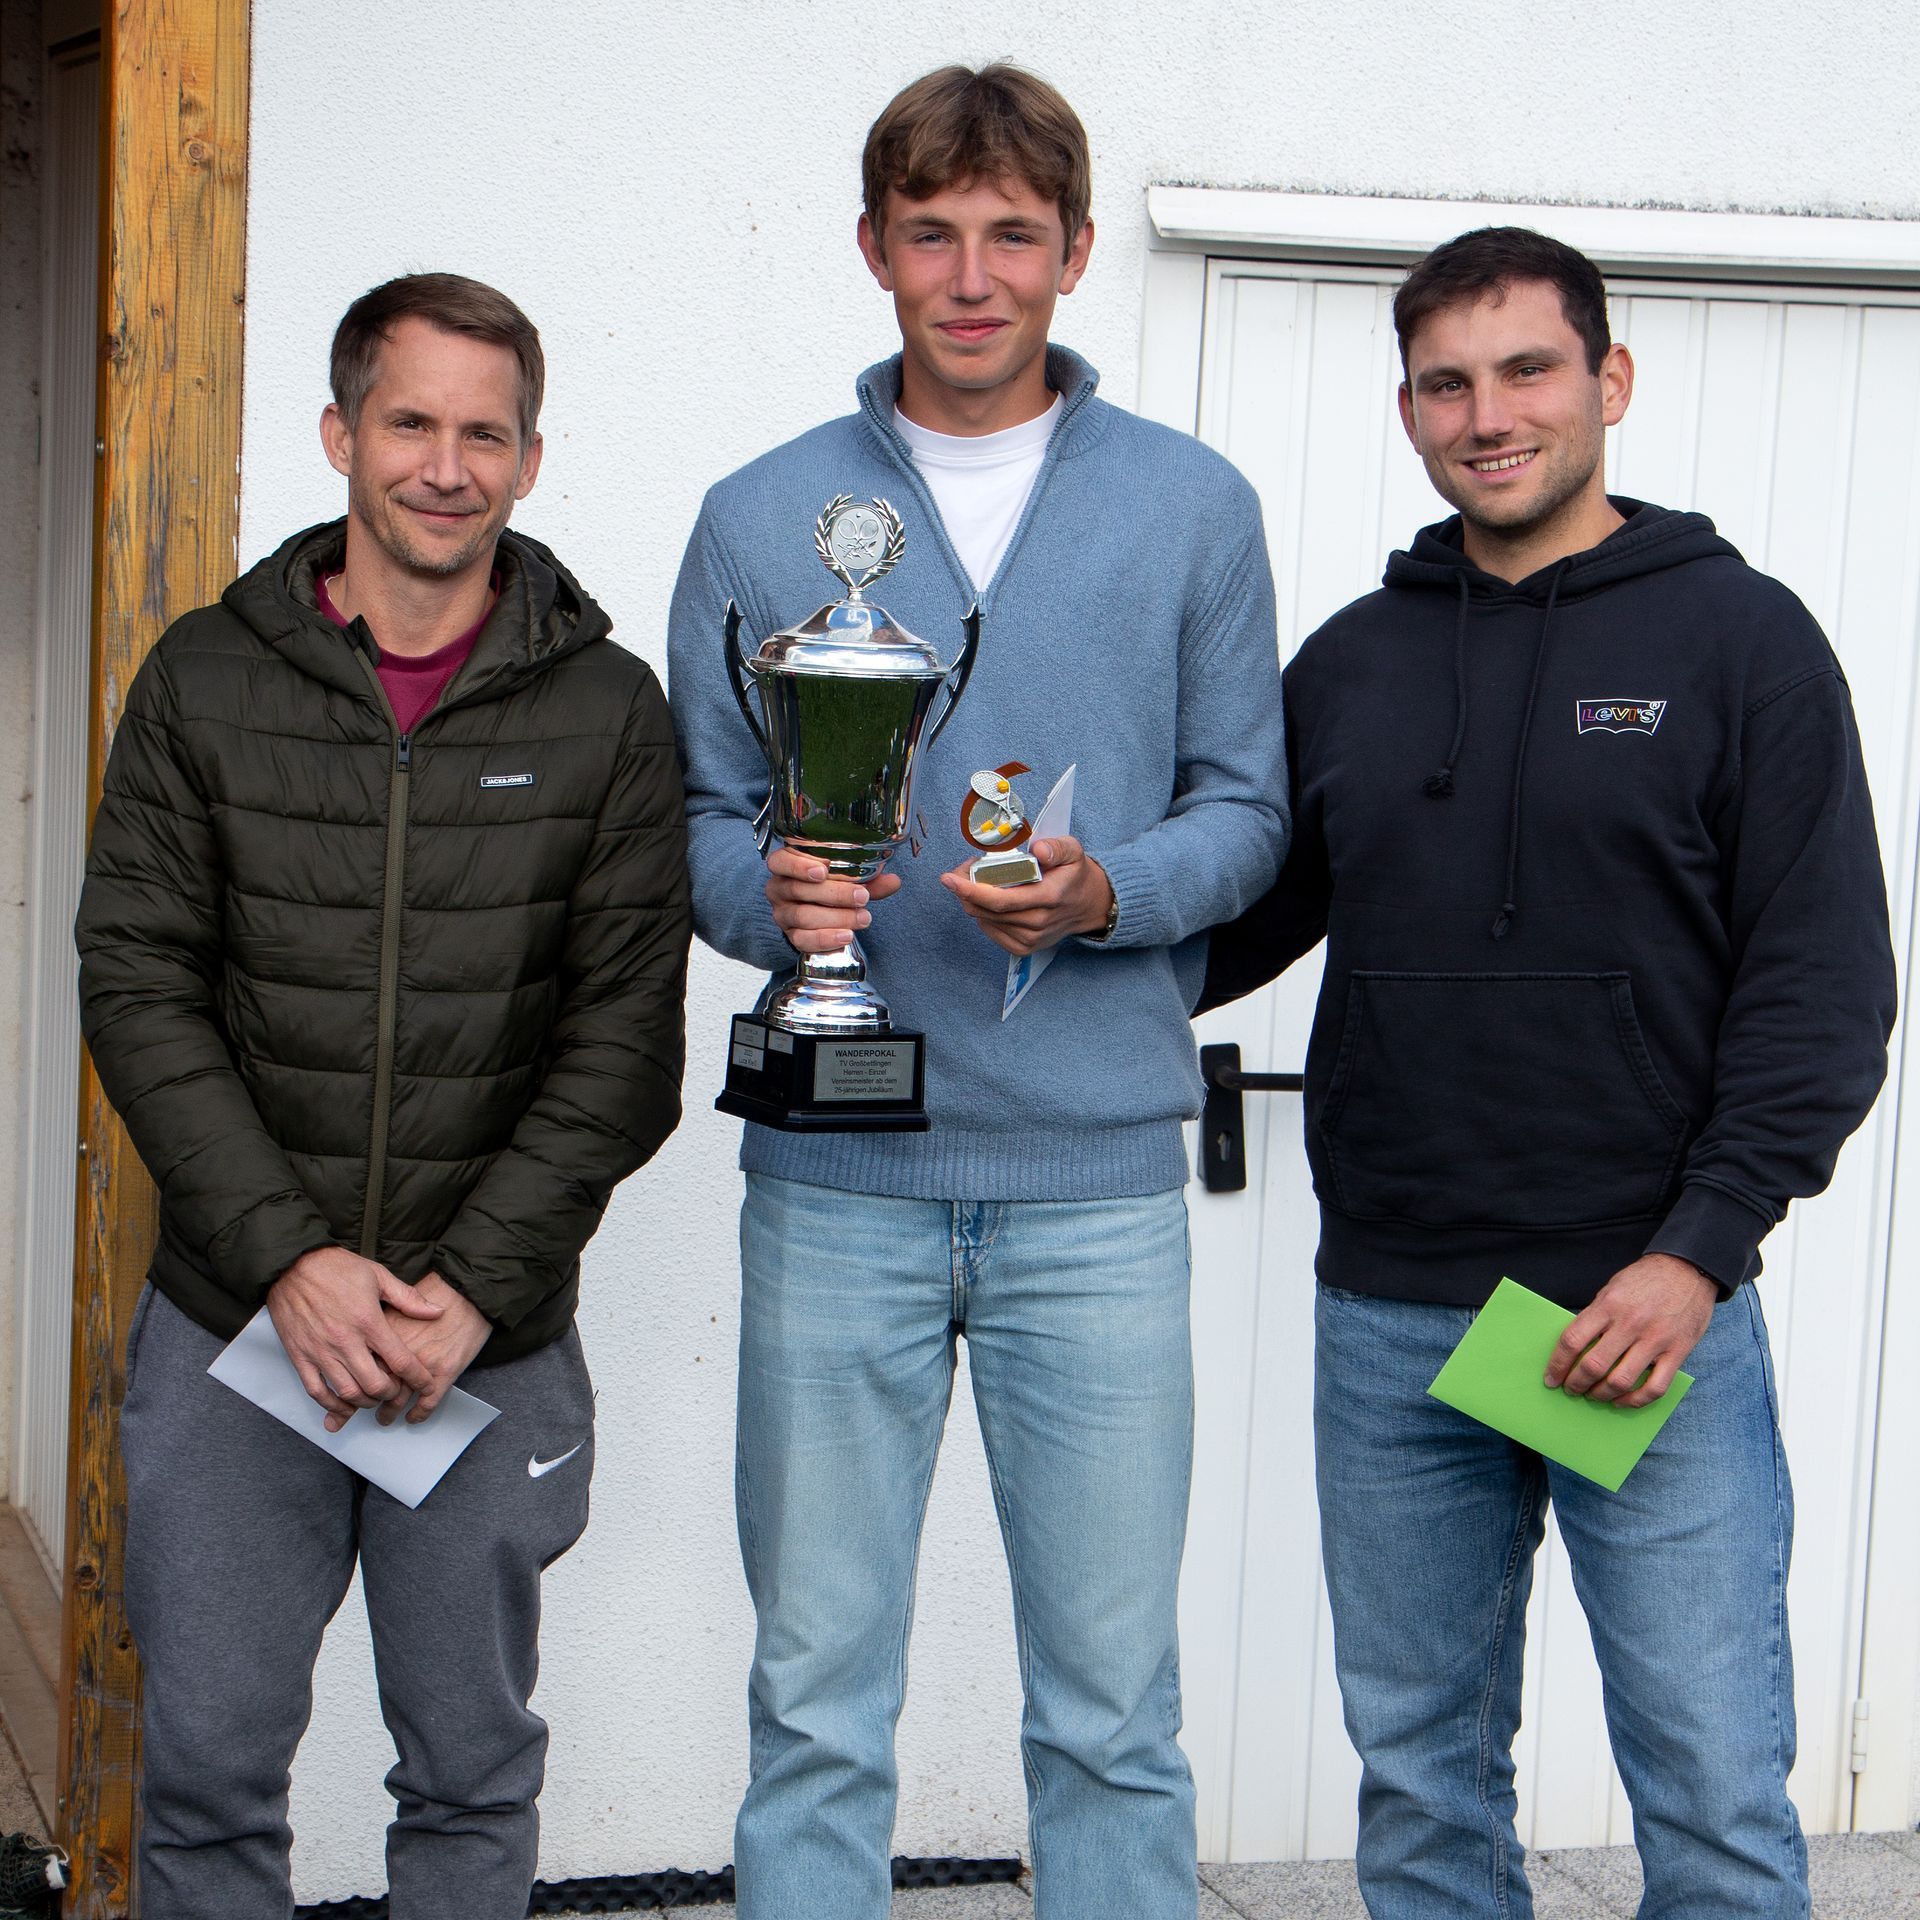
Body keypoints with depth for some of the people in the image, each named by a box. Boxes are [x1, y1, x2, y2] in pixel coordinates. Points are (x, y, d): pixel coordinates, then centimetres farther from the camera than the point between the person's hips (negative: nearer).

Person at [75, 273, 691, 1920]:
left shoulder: (606, 711, 1)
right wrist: (287, 1257, -12)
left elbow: (627, 1037, -3)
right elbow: (139, 989, -2)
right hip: (233, 1322, 1)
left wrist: (472, 1286, -12)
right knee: (208, 1762, 7)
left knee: (472, 1772, 11)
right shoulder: (206, 683, 2)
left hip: (496, 1341, 0)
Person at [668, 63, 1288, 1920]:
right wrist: (769, 890, -13)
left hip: (1097, 1181, 0)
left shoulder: (1192, 506, 7)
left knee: (1111, 1707, 5)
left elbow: (1248, 809, 7)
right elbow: (698, 819, 10)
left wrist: (1105, 893, -13)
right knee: (817, 1695, 8)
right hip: (836, 1183, 1)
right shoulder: (761, 518, 9)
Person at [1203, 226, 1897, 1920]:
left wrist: (1700, 1252, -14)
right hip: (1386, 1327, 4)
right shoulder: (1351, 664, 11)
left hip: (1659, 1309, -4)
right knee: (1419, 1766, 13)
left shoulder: (1740, 638, -1)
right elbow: (1248, 921, 18)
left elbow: (1825, 987, -5)